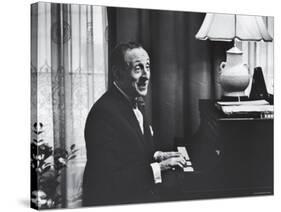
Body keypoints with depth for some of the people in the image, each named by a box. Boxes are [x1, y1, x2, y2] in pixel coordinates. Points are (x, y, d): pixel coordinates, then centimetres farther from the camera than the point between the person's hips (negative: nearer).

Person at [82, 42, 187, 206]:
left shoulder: (135, 103, 9)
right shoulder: (104, 112, -22)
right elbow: (109, 181, -25)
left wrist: (157, 156, 4)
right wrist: (159, 168, -23)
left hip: (140, 198, 9)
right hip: (112, 203, -8)